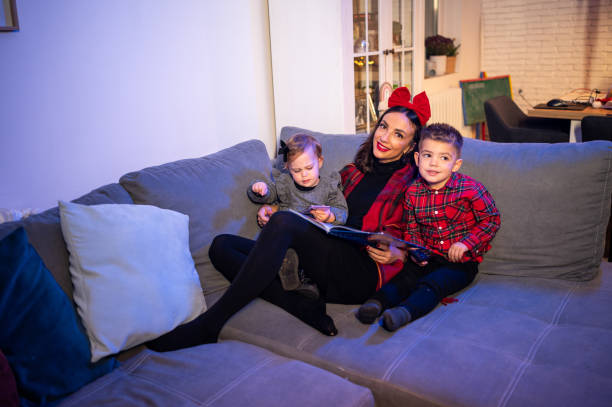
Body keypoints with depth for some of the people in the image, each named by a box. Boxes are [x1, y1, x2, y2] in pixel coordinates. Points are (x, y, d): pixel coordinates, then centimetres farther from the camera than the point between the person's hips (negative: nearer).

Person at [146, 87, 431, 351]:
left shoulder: (411, 183, 9)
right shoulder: (352, 172, 23)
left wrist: (396, 255, -15)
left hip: (363, 274, -7)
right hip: (319, 267, 7)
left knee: (283, 222, -32)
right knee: (222, 245, -7)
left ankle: (209, 324, -29)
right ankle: (304, 308, -26)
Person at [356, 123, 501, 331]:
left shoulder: (470, 189, -10)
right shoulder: (412, 192, 1)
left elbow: (491, 220, -3)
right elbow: (411, 229, 12)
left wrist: (466, 243, -14)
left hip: (462, 261, -3)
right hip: (428, 257, 4)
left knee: (432, 285, -29)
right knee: (405, 276, -24)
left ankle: (405, 311, -49)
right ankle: (377, 302, -41)